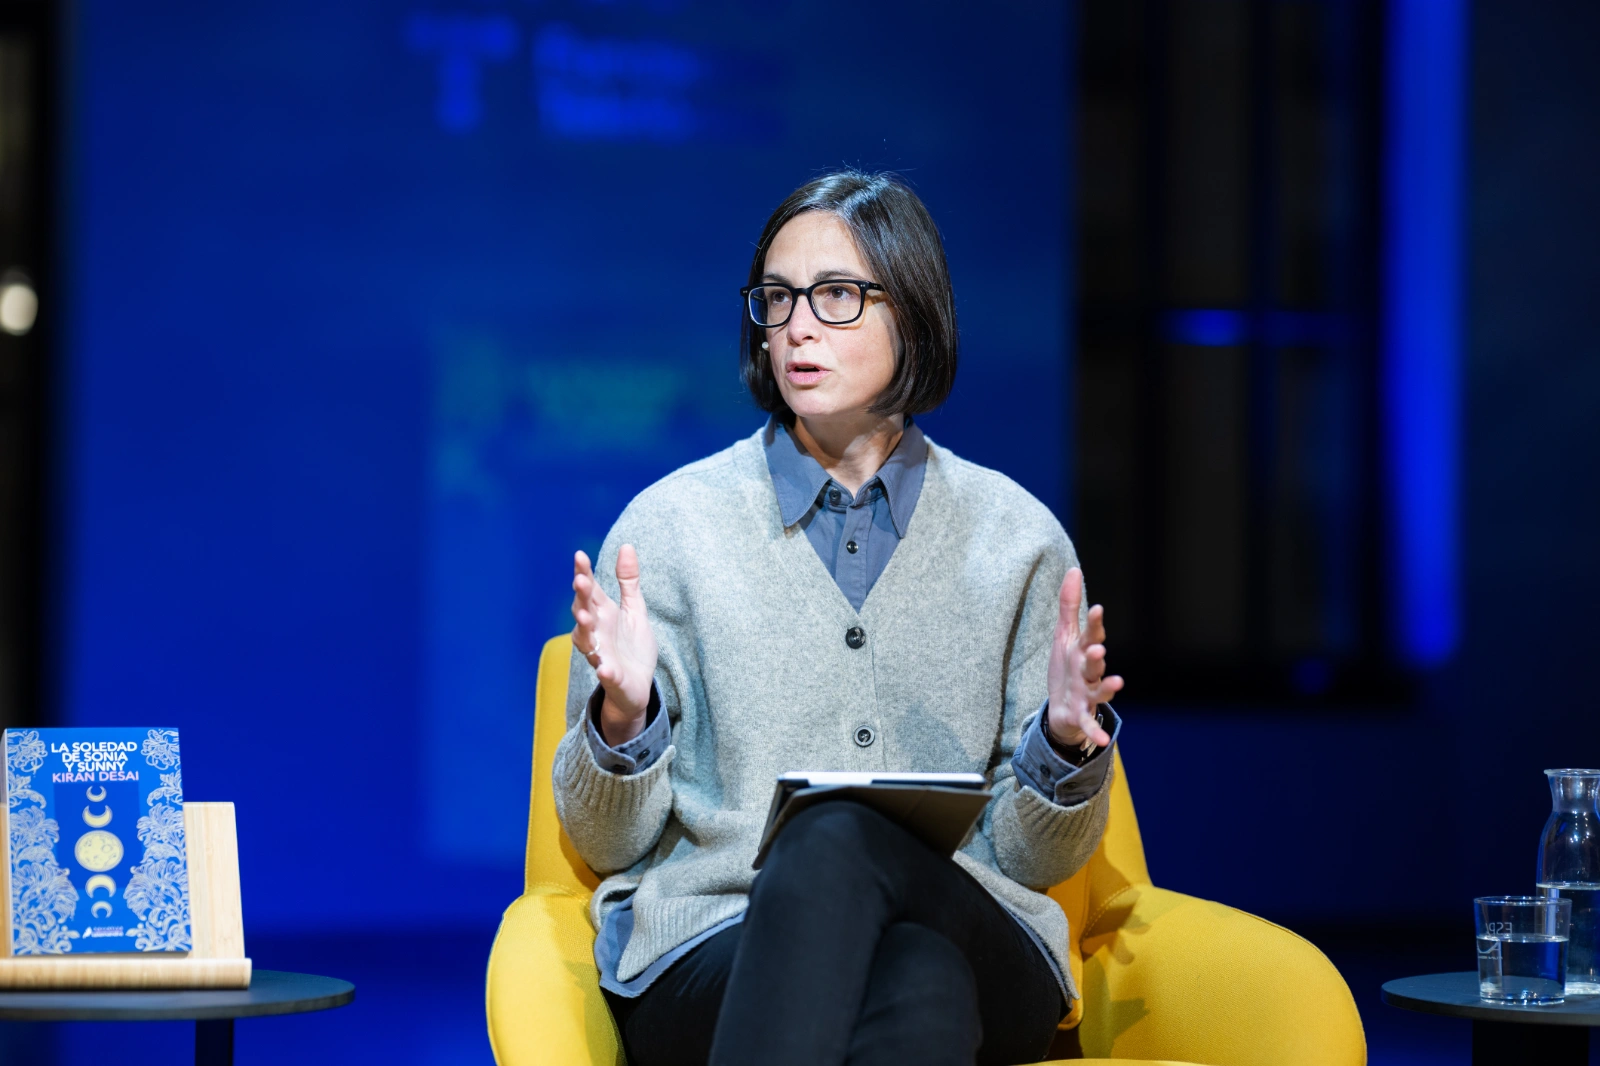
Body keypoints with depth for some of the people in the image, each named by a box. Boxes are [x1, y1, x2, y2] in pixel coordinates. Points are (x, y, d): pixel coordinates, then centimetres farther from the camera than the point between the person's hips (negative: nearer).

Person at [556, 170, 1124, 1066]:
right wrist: (623, 716, -13)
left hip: (969, 946, 2)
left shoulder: (1018, 538, 11)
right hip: (711, 954, -1)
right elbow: (609, 841, 7)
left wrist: (1065, 743, -9)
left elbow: (1033, 856, 12)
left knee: (840, 838, -36)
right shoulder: (672, 522, 7)